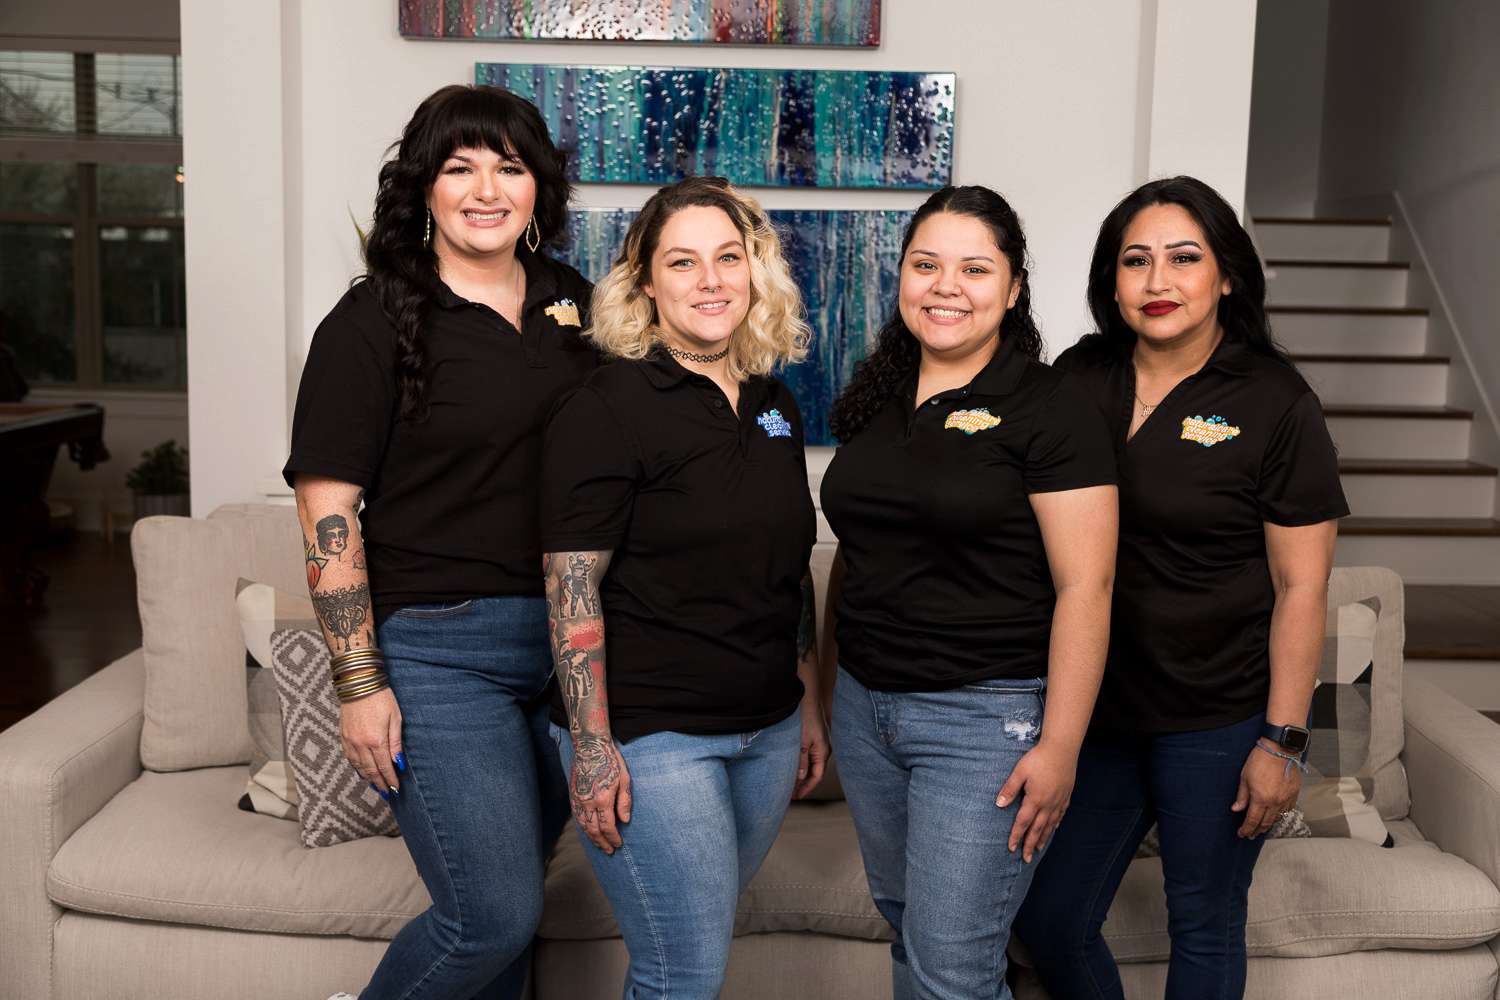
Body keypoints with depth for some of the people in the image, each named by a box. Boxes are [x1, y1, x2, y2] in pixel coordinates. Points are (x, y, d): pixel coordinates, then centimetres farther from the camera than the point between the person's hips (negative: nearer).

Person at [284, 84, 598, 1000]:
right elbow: (328, 512, -10)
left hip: (567, 635, 5)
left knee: (513, 883, 16)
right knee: (496, 916, -3)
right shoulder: (375, 323, -7)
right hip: (439, 648, -5)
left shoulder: (575, 306, 8)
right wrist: (360, 682, -13)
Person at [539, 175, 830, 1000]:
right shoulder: (606, 407, -12)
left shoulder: (774, 404, 9)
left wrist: (809, 706, 15)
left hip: (766, 729, 7)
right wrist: (591, 747, -17)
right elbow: (572, 587, -15)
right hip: (650, 735, -6)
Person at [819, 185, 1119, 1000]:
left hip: (986, 717, -6)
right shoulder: (875, 400, 9)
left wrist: (1059, 747, -17)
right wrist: (829, 681, 16)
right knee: (904, 924, 19)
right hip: (863, 704, 7)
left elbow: (1085, 586, -14)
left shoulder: (1049, 409, -11)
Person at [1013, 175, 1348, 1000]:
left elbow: (1301, 587, -9)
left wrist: (1283, 741, -12)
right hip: (1092, 708, 4)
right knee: (1046, 919, 12)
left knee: (1203, 930, 12)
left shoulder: (1276, 404, -10)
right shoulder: (1078, 378, 1)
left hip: (1216, 722, -4)